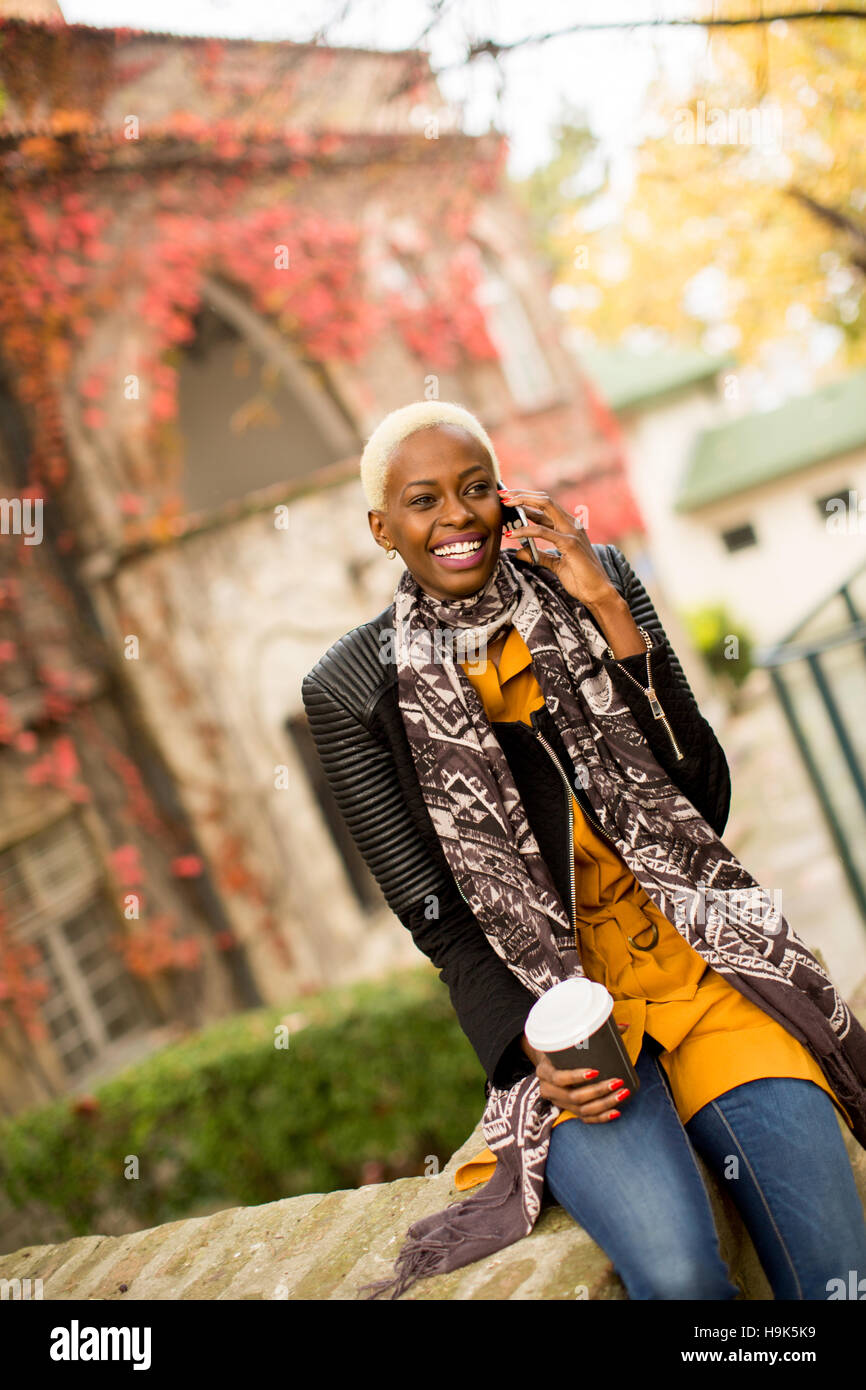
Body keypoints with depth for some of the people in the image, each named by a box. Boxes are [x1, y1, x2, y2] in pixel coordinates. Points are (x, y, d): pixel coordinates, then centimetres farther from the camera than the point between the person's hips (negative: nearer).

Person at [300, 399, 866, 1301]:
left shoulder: (594, 584, 6)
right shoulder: (353, 691, 0)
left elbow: (704, 802, -1)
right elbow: (435, 915, 2)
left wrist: (610, 614, -8)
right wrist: (530, 1051, -14)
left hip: (703, 967, 2)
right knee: (677, 1272, -29)